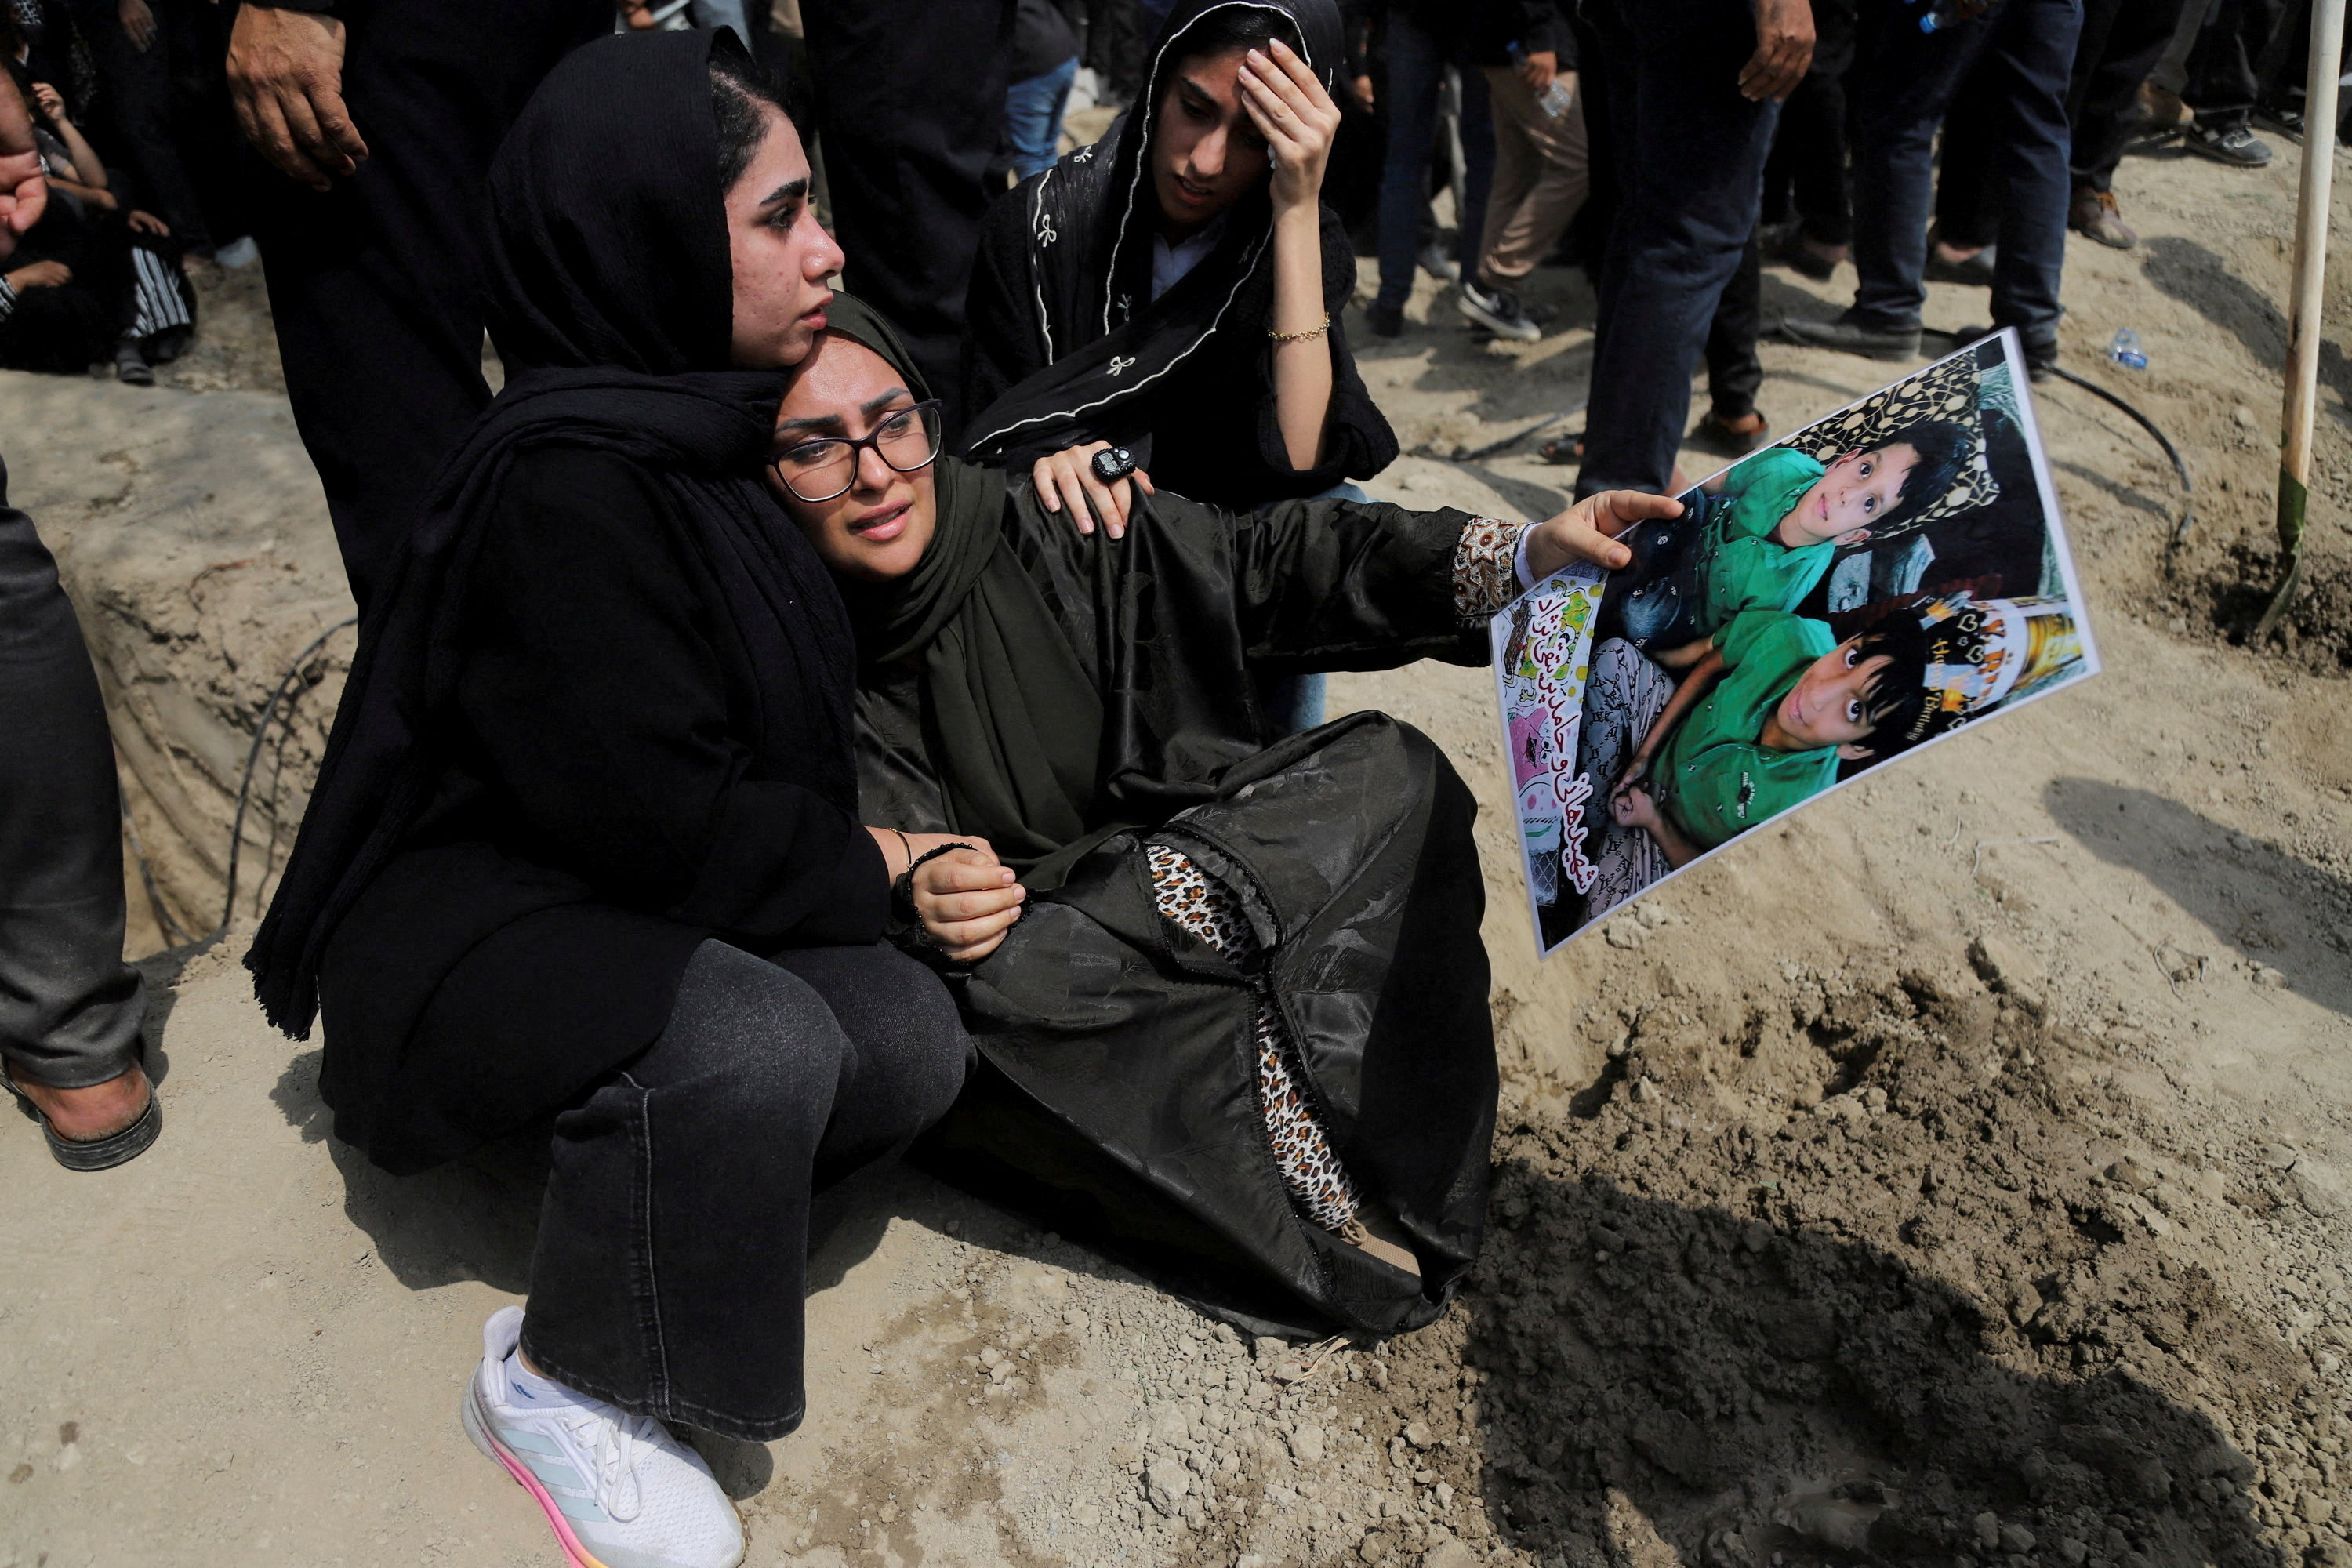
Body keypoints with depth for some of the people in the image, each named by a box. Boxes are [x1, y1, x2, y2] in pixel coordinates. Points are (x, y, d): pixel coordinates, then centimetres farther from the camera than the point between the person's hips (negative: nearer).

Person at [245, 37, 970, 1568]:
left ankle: (640, 1174, 10)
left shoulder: (699, 425, 3)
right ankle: (562, 1382, -7)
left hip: (635, 887, 8)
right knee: (761, 1044, -32)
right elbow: (661, 815, -25)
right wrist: (865, 864, -11)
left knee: (915, 1041, -11)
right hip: (472, 915, -8)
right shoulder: (562, 490, -26)